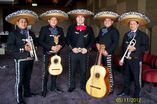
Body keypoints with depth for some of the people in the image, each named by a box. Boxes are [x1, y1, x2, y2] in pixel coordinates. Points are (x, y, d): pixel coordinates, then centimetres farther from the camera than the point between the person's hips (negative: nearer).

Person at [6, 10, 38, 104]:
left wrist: (33, 46, -5)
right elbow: (10, 46, -13)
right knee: (19, 79, -1)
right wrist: (23, 48, -19)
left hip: (30, 59, 6)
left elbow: (36, 43, 18)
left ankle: (27, 92, 35)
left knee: (28, 78, 17)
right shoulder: (13, 33, -5)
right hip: (20, 59, -5)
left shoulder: (31, 33, 13)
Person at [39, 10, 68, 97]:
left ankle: (53, 86, 28)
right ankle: (44, 89, 10)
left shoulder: (60, 29, 9)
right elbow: (41, 41, -11)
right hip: (48, 53, -4)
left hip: (57, 53, 4)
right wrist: (51, 47, -19)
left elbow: (63, 40, 10)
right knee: (46, 72, -1)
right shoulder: (44, 29, -4)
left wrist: (60, 46, -12)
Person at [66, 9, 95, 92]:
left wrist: (87, 49, -8)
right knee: (72, 70, 6)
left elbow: (92, 40, 5)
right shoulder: (71, 28, 7)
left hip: (84, 53, 0)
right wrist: (72, 48, -9)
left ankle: (83, 86, 23)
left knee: (83, 71, 7)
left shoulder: (89, 29, 7)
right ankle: (72, 86, 20)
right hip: (73, 52, 0)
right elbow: (68, 39, 4)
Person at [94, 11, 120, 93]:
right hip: (101, 53, 7)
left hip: (108, 54, -7)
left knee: (109, 71, -2)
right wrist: (97, 43, 7)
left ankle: (110, 88, 9)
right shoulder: (101, 30, 17)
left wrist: (107, 51, -21)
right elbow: (98, 38, 29)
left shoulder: (114, 31, -6)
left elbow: (115, 43, -16)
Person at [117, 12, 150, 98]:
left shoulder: (143, 35, -3)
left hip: (136, 60, -5)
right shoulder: (126, 34, 13)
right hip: (126, 59, 5)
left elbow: (146, 47, -10)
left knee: (136, 78, 1)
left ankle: (136, 94, 15)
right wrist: (122, 58, 8)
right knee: (126, 76, 15)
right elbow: (123, 47, 14)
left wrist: (135, 48, -21)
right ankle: (126, 91, 31)